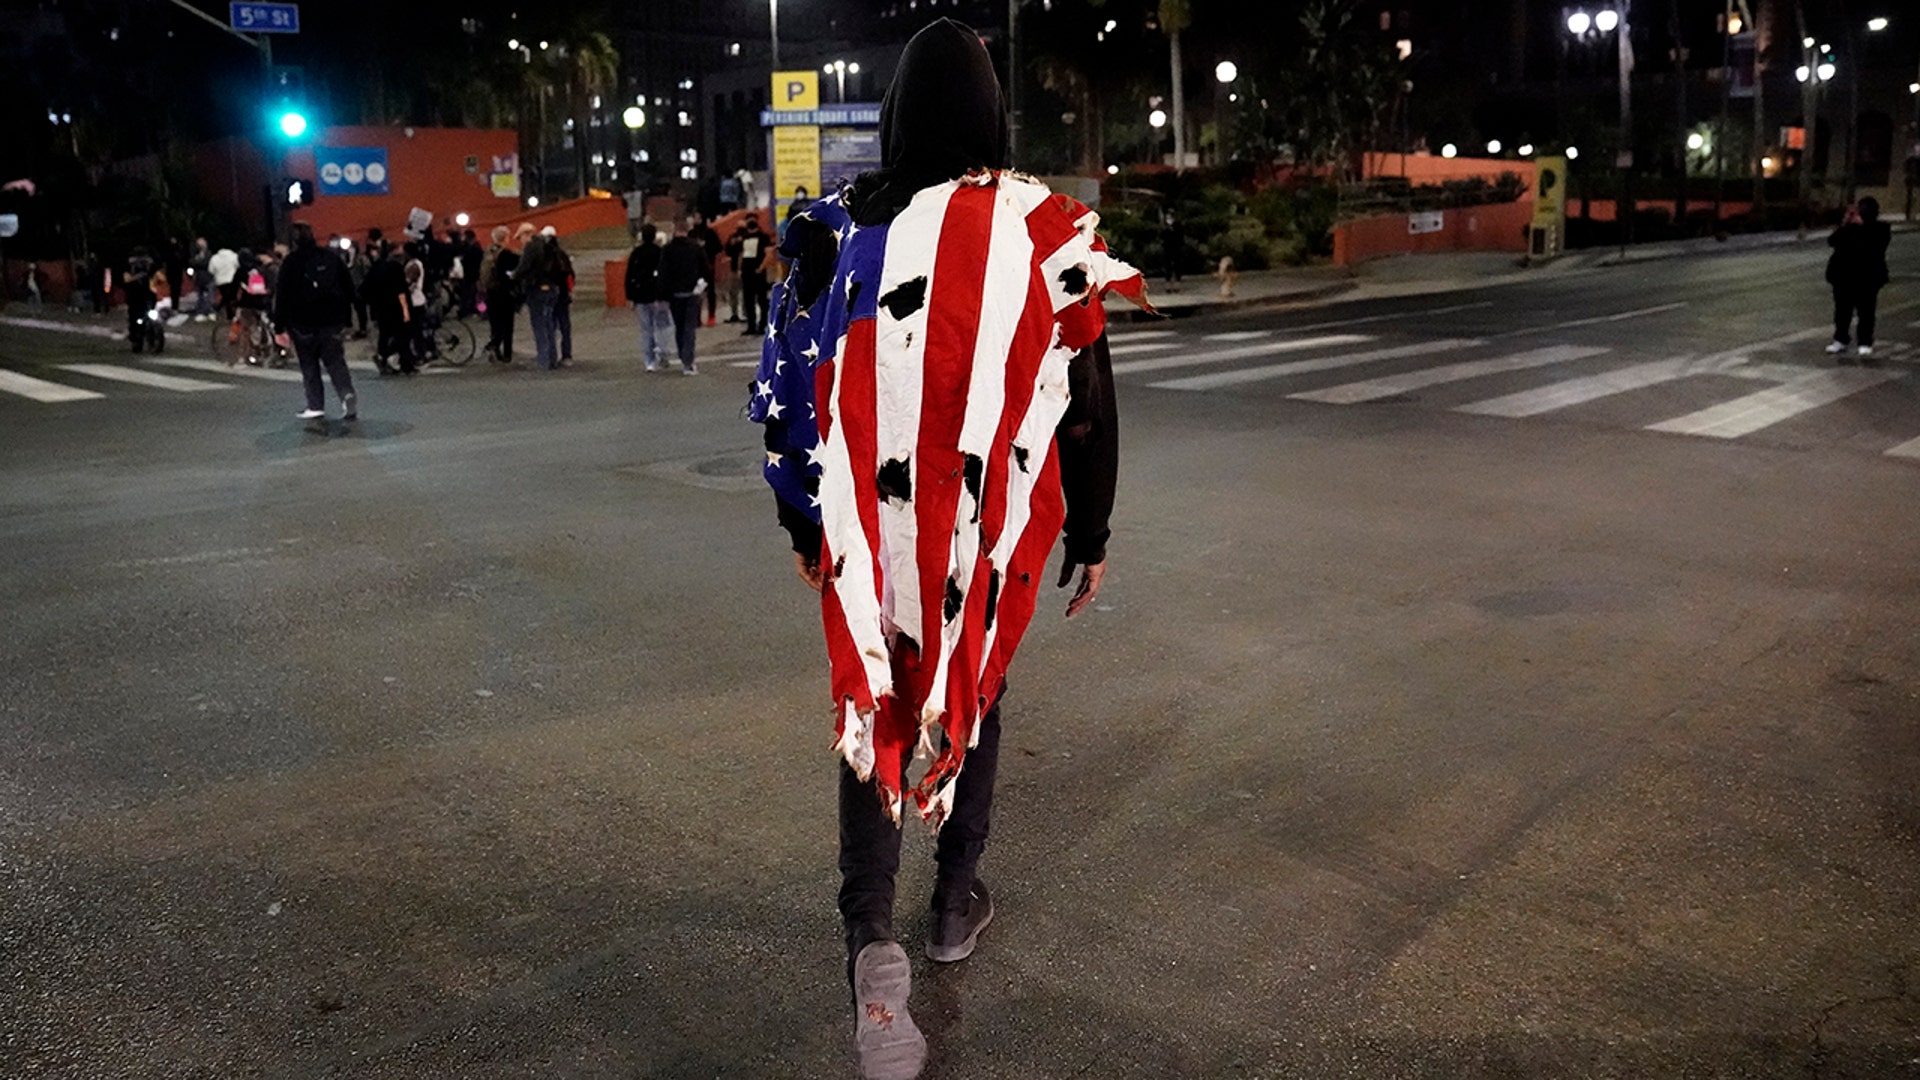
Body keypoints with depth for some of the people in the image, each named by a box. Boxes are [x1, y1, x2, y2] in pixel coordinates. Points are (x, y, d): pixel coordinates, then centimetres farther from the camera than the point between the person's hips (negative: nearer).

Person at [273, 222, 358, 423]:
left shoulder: (290, 262, -5)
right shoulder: (332, 257, 5)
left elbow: (282, 295, -7)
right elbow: (349, 288, 8)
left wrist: (279, 327, -3)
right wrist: (346, 319, 13)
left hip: (303, 323, -3)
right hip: (333, 321, 3)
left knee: (309, 365, 8)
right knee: (335, 361, 6)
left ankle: (316, 406, 6)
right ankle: (347, 394, -16)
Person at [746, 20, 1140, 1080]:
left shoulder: (839, 228, -2)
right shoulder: (1047, 230, -5)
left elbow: (789, 386, 3)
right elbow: (1087, 399, -1)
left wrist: (802, 518, 16)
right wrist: (1090, 531, 10)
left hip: (869, 527, 0)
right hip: (995, 527, 0)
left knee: (875, 710, 8)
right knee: (972, 694, 20)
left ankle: (870, 933, -11)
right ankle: (957, 900, 34)